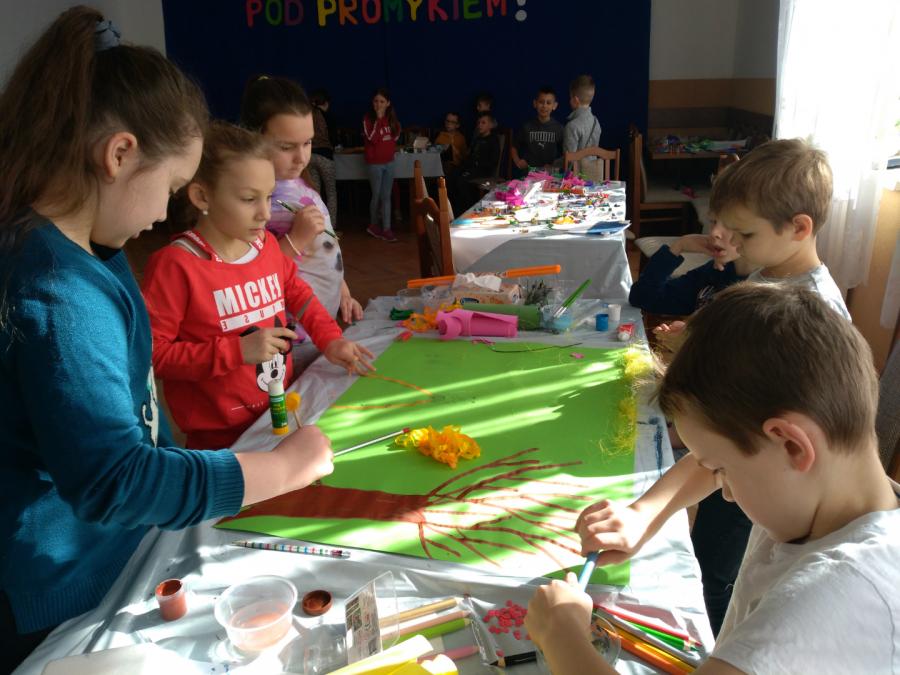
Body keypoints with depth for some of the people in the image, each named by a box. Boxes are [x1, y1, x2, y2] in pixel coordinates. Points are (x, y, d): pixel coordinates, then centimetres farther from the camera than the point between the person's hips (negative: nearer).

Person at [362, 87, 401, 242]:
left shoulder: (392, 118, 6)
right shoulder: (368, 119, -10)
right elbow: (372, 139, -23)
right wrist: (379, 119, -23)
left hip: (389, 161, 4)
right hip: (375, 162, -4)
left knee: (386, 196, 4)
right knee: (376, 196, 5)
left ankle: (386, 228, 6)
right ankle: (374, 225, 24)